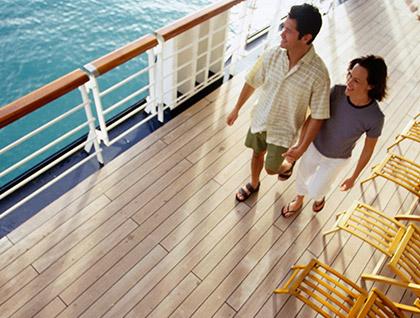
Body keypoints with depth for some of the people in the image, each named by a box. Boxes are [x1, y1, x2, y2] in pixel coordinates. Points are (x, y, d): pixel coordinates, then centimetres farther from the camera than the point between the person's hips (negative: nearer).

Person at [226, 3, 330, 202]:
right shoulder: (272, 55, -18)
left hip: (284, 130, -4)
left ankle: (287, 166, 50)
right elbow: (252, 82, -1)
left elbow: (318, 115, -20)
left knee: (271, 169, 14)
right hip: (260, 119, 4)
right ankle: (254, 184, 55)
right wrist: (236, 109, 9)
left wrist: (302, 148, -18)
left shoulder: (318, 73, -29)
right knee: (257, 154, 26)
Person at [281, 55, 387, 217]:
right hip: (313, 147, 2)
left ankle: (320, 197, 57)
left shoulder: (375, 118, -32)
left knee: (314, 192, 17)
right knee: (302, 176, 26)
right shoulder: (337, 91, -27)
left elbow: (368, 150, -15)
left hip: (335, 160, -2)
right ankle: (298, 201, 61)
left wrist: (354, 177, -2)